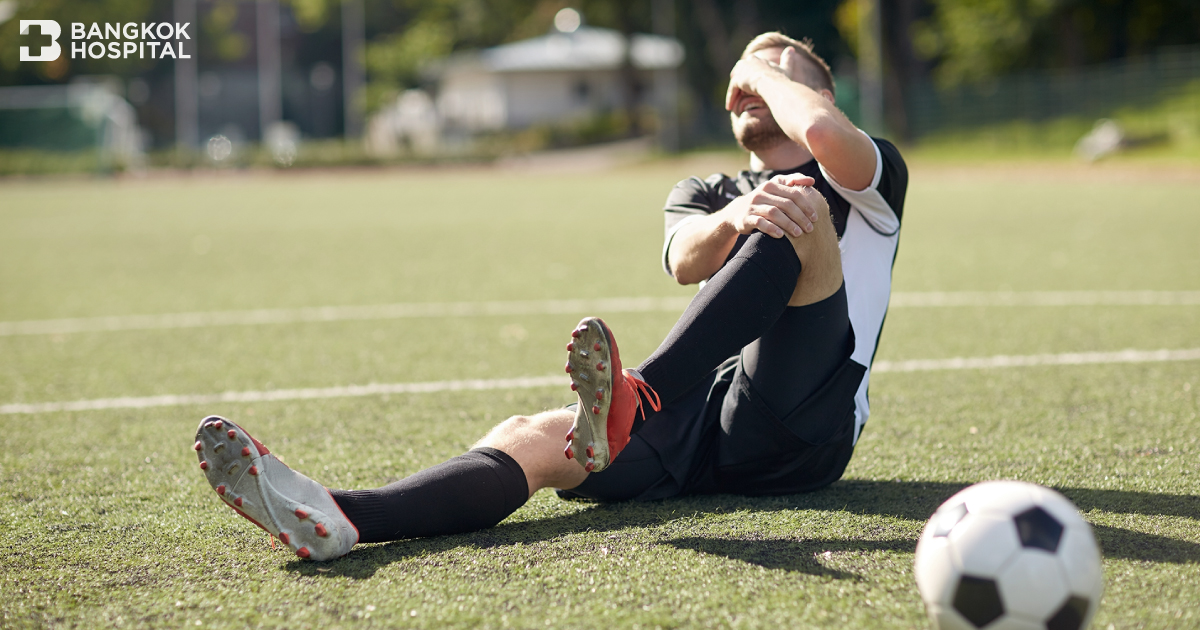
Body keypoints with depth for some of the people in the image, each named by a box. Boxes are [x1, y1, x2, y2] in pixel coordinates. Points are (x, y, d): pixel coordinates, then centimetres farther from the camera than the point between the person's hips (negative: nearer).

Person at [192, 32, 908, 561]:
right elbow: (686, 261, -1)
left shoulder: (870, 177, 15)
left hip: (799, 427, -4)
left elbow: (824, 132, -14)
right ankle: (333, 518, -50)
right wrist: (738, 217, -25)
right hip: (702, 428, 4)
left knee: (802, 205, -25)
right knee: (527, 437, -23)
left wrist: (769, 70, 9)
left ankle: (632, 401, -47)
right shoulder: (706, 193, 27)